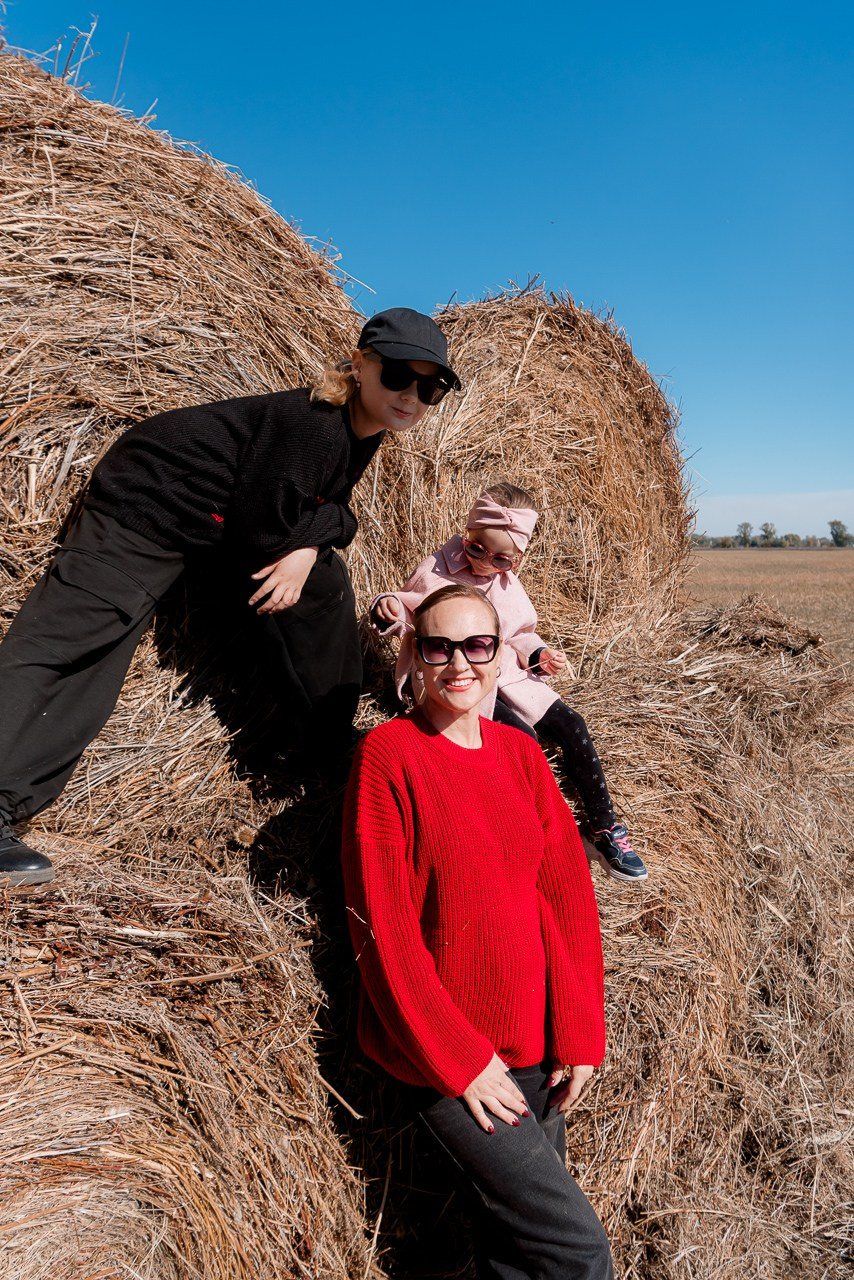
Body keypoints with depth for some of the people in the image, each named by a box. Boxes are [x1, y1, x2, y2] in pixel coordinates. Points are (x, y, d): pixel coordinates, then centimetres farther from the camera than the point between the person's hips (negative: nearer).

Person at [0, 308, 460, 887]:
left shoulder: (361, 432, -1)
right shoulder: (314, 423, -28)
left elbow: (328, 511, 6)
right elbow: (258, 530, -27)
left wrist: (307, 547, -14)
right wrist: (329, 520, -12)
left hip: (223, 514, 9)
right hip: (149, 503, -9)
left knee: (324, 589, 6)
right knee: (71, 634, -17)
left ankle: (341, 744, 20)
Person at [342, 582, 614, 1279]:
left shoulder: (520, 751, 2)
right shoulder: (389, 753, -14)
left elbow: (568, 890, 2)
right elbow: (382, 923, -15)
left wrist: (579, 1031, -4)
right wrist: (459, 1058, -13)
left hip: (536, 1043, 5)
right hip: (443, 1054, -5)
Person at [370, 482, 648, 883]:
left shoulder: (508, 585, 8)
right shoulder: (436, 569, -8)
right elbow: (404, 613, -2)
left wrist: (538, 653, -2)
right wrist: (387, 607, -26)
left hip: (504, 676, 6)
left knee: (570, 725, -7)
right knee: (523, 737, -26)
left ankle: (607, 830, 3)